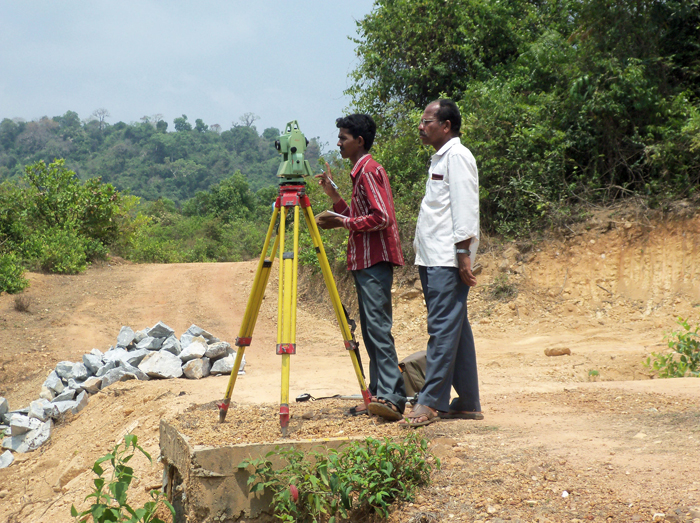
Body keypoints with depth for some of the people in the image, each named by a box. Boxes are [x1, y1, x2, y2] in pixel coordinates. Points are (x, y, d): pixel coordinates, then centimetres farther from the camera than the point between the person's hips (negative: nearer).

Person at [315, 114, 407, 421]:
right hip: (365, 261, 11)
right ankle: (378, 395, 12)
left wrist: (341, 222, -13)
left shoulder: (368, 170, -10)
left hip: (375, 261, -11)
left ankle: (391, 397, -22)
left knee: (377, 327, -17)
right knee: (370, 329, 9)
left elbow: (382, 218, -19)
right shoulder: (361, 171, 21)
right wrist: (333, 195, 17)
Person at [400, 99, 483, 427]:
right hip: (433, 259, 10)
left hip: (448, 260, -10)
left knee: (443, 328, -9)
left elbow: (465, 209, -15)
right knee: (454, 329, 9)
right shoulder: (440, 158, 21)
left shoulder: (457, 156, -8)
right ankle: (468, 403, 13)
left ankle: (431, 402, -9)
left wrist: (463, 254, -20)